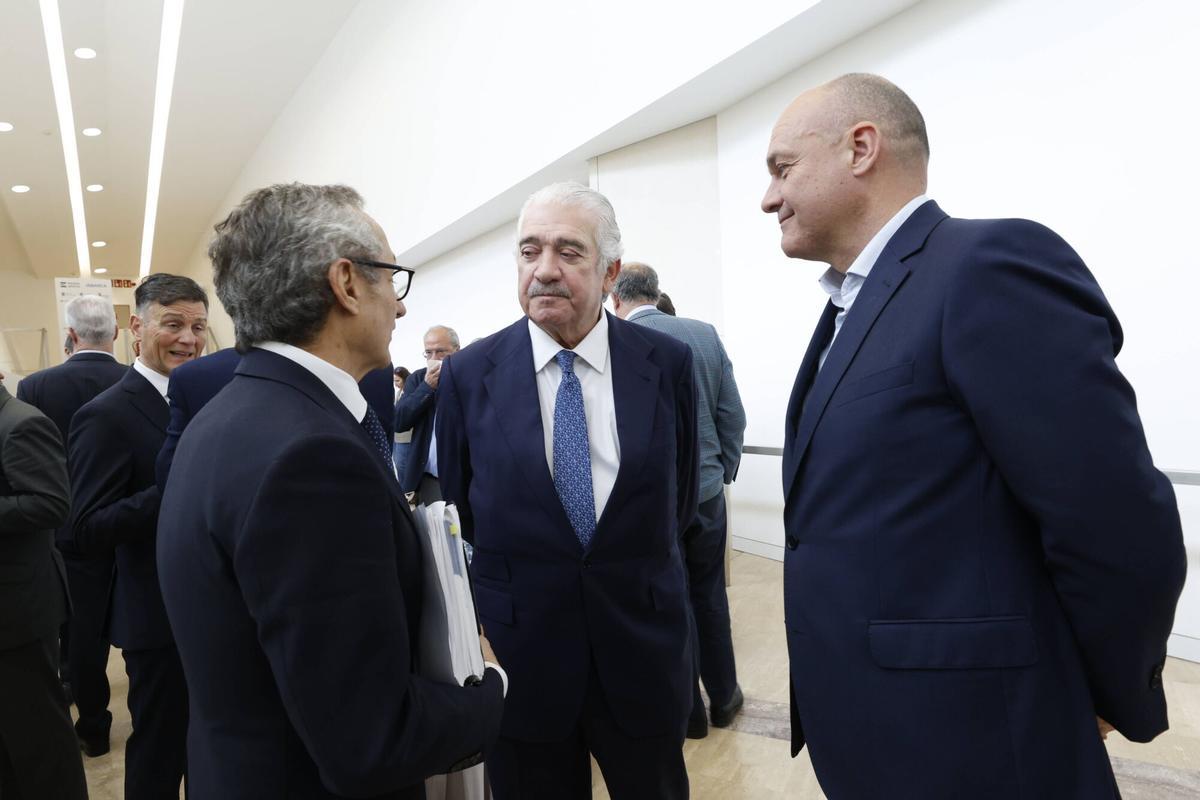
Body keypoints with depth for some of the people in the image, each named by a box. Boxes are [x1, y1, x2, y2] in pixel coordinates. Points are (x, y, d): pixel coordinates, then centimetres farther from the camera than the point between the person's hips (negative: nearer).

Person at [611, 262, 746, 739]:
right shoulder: (706, 334, -2)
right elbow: (733, 416, 1)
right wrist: (723, 471, 12)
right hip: (708, 489, 4)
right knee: (709, 594, 19)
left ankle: (689, 711, 25)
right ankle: (723, 697, 33)